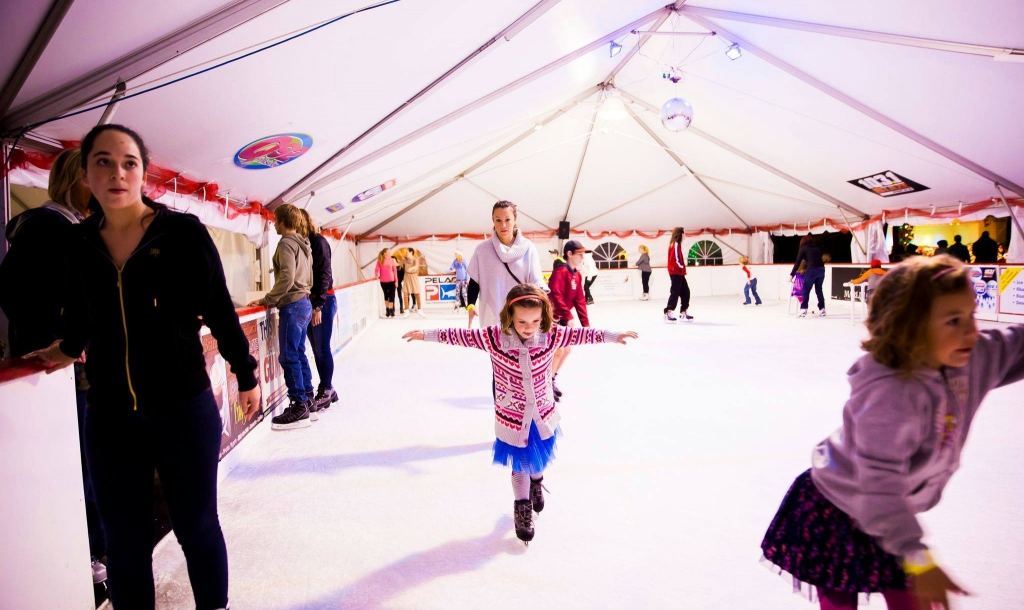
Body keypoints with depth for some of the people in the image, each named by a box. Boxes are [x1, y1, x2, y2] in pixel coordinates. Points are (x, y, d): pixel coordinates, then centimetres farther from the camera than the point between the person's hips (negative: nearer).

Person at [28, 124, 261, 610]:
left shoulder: (184, 232, -10)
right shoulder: (78, 243, 2)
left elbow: (220, 310, -4)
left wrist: (245, 375, 2)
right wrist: (69, 349, 34)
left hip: (185, 409, -3)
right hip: (108, 416, 3)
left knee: (197, 528, 12)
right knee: (123, 543, 15)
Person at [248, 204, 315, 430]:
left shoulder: (286, 243, -11)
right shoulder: (303, 244, 15)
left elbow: (286, 278, -21)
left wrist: (267, 300, -14)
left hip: (292, 306, -9)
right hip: (304, 303, 9)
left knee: (289, 357, -4)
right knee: (299, 354, 13)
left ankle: (298, 408, 0)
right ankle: (308, 403, 18)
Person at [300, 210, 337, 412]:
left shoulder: (318, 241, -9)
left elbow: (324, 274, -14)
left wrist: (318, 305, -18)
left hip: (324, 301, -8)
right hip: (308, 302, 8)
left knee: (323, 348, -3)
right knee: (317, 349, 11)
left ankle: (325, 392, 7)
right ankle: (327, 390, 20)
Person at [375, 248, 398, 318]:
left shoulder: (391, 260, 1)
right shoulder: (380, 261, -1)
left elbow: (394, 270, 2)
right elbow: (377, 269, -1)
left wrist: (396, 280, 2)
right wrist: (376, 275, -20)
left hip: (391, 281, 0)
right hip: (383, 281, 0)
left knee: (391, 296, -4)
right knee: (386, 295, 13)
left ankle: (391, 311, 1)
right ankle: (387, 311, 22)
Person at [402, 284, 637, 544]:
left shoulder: (551, 335, -15)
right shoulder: (494, 338, -20)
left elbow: (581, 334, -6)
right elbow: (461, 335, -13)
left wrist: (611, 336, -2)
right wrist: (426, 335, -8)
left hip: (543, 413, 3)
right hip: (512, 417, -2)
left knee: (540, 458, 25)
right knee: (520, 463, 13)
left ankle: (536, 482, 59)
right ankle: (522, 505, 39)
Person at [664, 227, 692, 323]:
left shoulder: (676, 244, 16)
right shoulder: (676, 244, -15)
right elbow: (676, 260, -20)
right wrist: (682, 267, -8)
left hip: (679, 272, 10)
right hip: (676, 272, -10)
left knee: (685, 291, 13)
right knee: (675, 292, -12)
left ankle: (684, 312, 20)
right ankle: (668, 313, -12)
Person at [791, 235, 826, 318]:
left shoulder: (804, 248, 9)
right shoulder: (817, 248, 23)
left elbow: (797, 262, 4)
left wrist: (792, 274, 4)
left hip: (812, 270, -5)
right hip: (821, 269, 5)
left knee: (806, 290, 0)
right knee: (819, 289, 16)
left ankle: (803, 310, -6)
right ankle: (822, 309, 19)